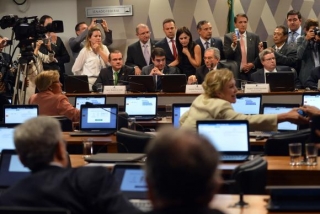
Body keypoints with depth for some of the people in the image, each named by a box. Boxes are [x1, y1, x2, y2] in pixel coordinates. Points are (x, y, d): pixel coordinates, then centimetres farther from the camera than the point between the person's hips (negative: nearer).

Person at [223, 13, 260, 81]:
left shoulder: (254, 37, 8)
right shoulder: (228, 37, 2)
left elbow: (259, 56, 10)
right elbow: (226, 56, -6)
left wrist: (253, 64, -7)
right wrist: (233, 44, -20)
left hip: (251, 73, 2)